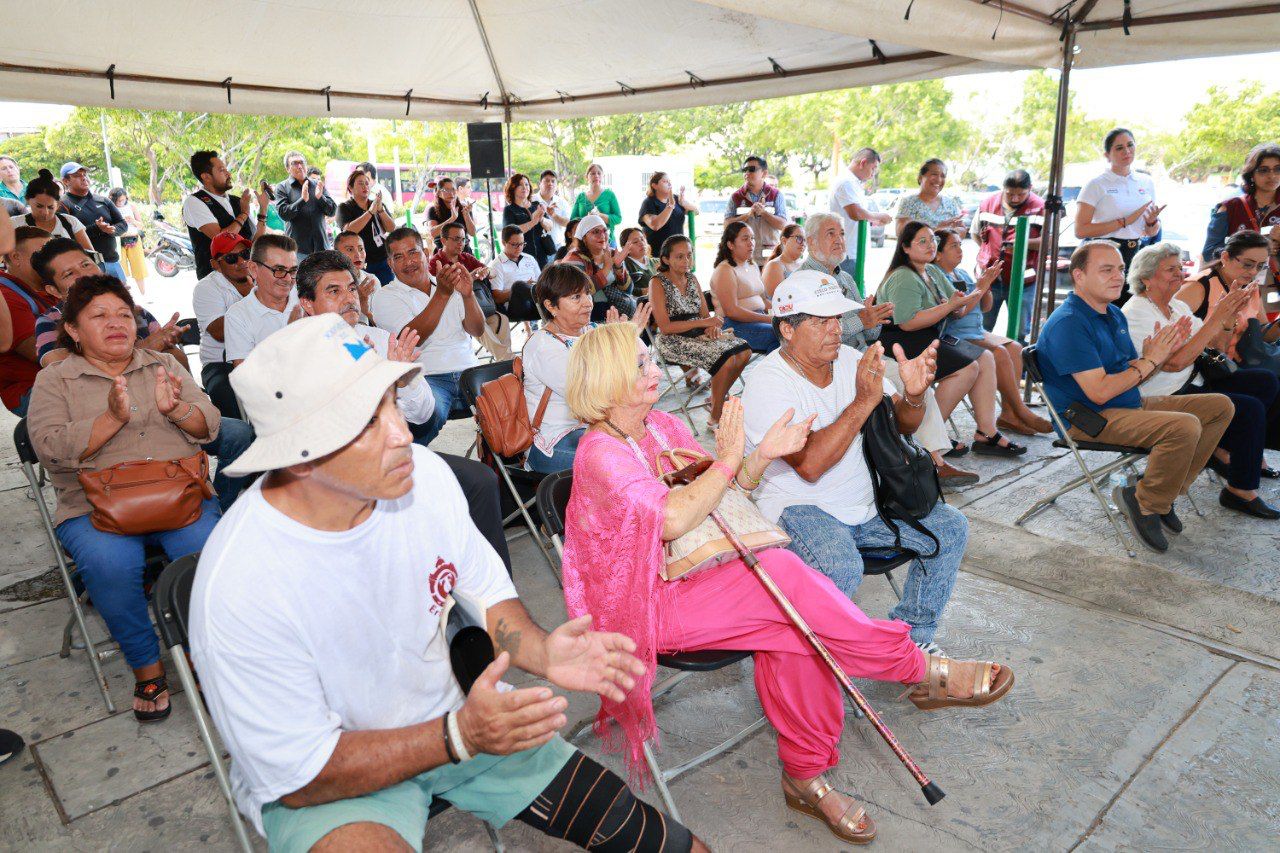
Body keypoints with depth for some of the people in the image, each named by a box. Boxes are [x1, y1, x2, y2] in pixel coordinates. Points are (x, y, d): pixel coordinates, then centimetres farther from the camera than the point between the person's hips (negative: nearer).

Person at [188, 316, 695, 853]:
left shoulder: (423, 473, -14)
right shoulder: (239, 586, -28)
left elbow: (485, 590, 0)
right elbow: (298, 777, -20)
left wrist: (540, 652, -21)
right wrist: (460, 736, -30)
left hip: (454, 715, 4)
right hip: (314, 777, -3)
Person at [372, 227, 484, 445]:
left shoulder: (451, 287, 21)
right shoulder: (385, 296, 8)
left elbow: (478, 332, 7)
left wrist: (467, 295, -11)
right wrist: (442, 294, -17)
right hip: (428, 379, -4)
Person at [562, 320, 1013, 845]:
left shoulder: (664, 426, 8)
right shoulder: (599, 452, -16)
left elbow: (723, 494, 14)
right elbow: (671, 518, -30)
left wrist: (763, 454, -4)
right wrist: (728, 460, -19)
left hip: (691, 575, 7)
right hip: (647, 605, -7)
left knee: (788, 619, -22)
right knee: (782, 575, -26)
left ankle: (806, 774, -8)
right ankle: (921, 672, -12)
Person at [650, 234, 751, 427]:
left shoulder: (692, 279, 15)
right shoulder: (658, 283, -6)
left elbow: (705, 314, 15)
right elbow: (665, 327, -14)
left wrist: (712, 326, -10)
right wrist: (702, 323, -17)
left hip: (699, 334, 7)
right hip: (674, 341, -7)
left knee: (744, 351, -12)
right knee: (727, 359, -26)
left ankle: (718, 398, 8)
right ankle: (715, 418, -12)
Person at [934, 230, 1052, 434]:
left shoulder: (962, 274, 16)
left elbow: (984, 307, 17)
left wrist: (988, 285, 0)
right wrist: (980, 287, -15)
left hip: (977, 332, 9)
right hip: (954, 337, -9)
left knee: (1014, 347, -9)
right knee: (999, 353, -24)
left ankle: (1008, 413, -11)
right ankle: (1021, 412, -12)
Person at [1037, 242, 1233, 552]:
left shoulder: (1114, 315, 13)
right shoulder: (1069, 323, -19)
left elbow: (1131, 374, 15)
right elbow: (1099, 392, -23)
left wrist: (1163, 352, -3)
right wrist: (1150, 360, -14)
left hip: (1131, 405, 10)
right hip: (1090, 419, -10)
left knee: (1220, 406, 8)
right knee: (1185, 426, -29)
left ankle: (1165, 490, 9)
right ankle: (1144, 504, -7)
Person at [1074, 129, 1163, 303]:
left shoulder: (1146, 182, 12)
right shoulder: (1097, 184, -4)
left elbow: (1151, 233, 20)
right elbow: (1080, 230, -15)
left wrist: (1152, 222, -4)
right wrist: (1125, 221, -14)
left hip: (1135, 256, 5)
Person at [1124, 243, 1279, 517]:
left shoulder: (1177, 306, 11)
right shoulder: (1136, 314, -18)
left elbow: (1215, 345, 13)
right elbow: (1174, 363, -26)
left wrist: (1230, 316, -5)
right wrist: (1215, 318, -25)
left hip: (1189, 386, 9)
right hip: (1161, 401, -9)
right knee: (1250, 408, -17)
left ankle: (1222, 451, 10)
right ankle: (1240, 491, -4)